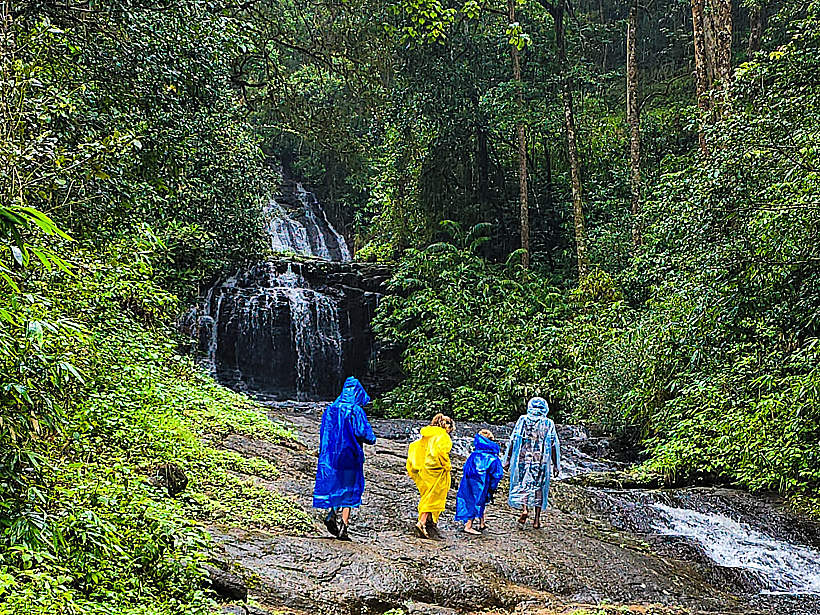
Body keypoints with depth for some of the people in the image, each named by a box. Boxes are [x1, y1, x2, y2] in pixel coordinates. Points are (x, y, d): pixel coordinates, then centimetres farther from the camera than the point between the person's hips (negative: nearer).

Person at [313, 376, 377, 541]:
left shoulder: (330, 410, 7)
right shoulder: (356, 411, -10)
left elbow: (325, 433, 12)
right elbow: (364, 434, -14)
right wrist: (372, 439, 6)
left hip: (330, 456, 5)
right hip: (349, 456, -5)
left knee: (336, 486, 17)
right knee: (348, 491, 2)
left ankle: (331, 515, -6)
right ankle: (342, 529, 0)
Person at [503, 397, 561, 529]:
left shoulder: (523, 420, 2)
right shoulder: (549, 424, 3)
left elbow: (513, 441, 0)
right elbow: (554, 445, 2)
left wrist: (508, 459, 5)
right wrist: (556, 465, 8)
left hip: (523, 459, 0)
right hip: (541, 461, 0)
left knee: (522, 484, 9)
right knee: (539, 487, 7)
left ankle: (524, 508, -16)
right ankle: (537, 519, 7)